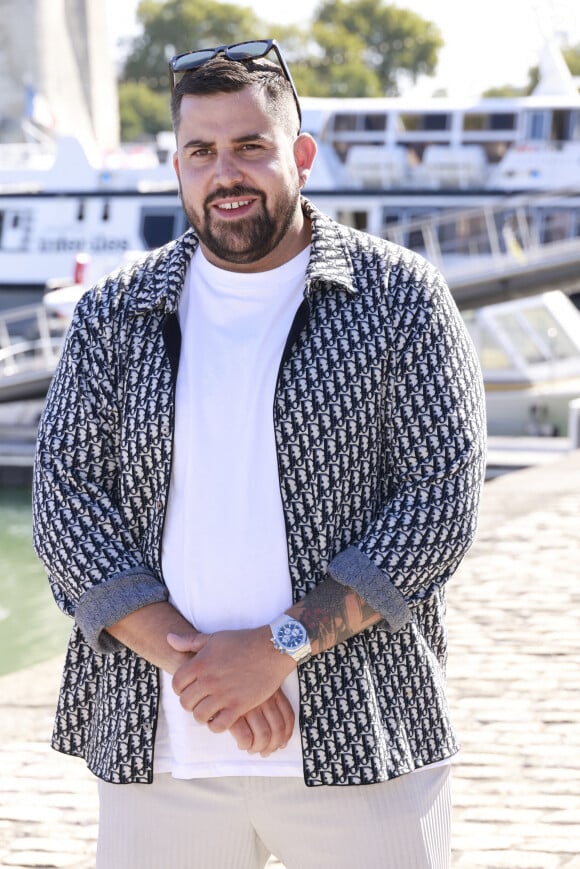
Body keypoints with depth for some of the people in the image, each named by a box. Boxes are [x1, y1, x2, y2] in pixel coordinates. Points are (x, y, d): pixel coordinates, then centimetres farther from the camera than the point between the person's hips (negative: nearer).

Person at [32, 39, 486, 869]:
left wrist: (278, 645, -14)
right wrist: (189, 661, -12)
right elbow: (67, 499, 1)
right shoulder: (114, 317, 8)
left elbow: (441, 498, -6)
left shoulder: (402, 296, 1)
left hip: (357, 741, -2)